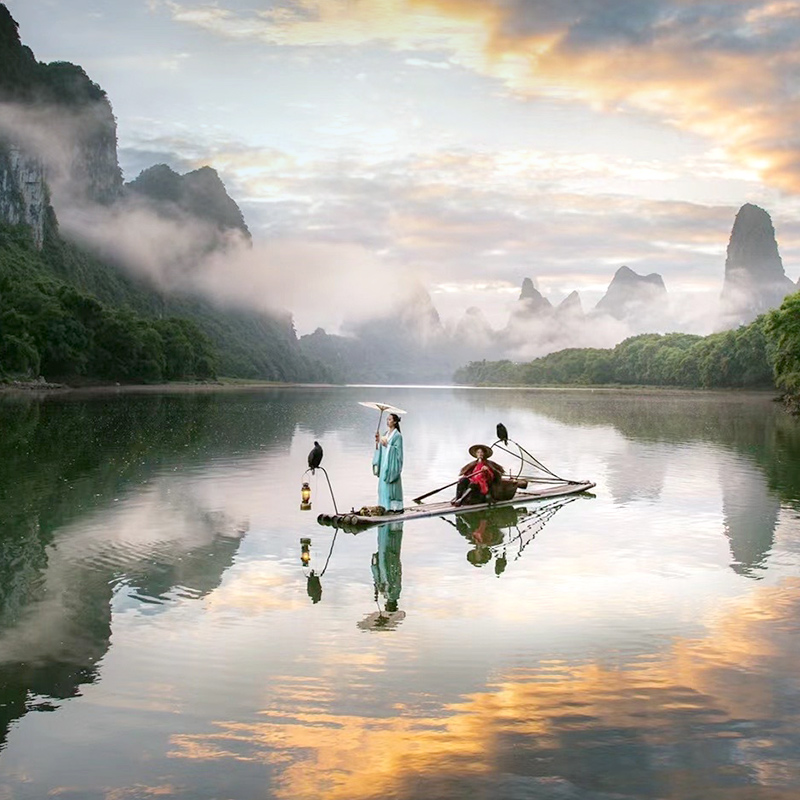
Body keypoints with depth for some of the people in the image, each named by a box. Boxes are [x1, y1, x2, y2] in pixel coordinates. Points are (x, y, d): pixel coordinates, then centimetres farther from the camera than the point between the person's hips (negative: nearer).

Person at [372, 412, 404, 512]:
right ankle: (387, 506, 12)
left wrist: (387, 445, -20)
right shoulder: (386, 433, 14)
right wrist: (378, 441, -1)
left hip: (392, 464, -8)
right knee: (383, 484, 7)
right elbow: (381, 448, 15)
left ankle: (397, 507, -2)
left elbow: (397, 450, -15)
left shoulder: (397, 435, -9)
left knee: (392, 485, -7)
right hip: (384, 463, 8)